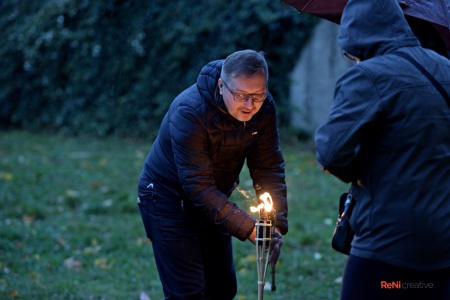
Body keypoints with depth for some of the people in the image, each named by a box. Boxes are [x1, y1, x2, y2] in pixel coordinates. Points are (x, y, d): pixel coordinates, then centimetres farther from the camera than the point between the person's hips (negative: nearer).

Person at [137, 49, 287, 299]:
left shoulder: (265, 108, -14)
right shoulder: (189, 112, -32)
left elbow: (270, 170, -10)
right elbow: (197, 186, -33)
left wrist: (277, 224, -23)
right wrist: (249, 228, -35)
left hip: (213, 201, 6)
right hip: (168, 200, -6)